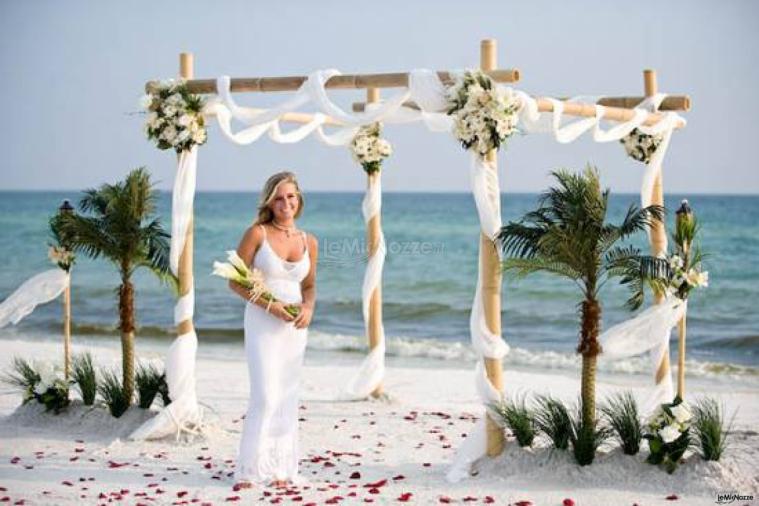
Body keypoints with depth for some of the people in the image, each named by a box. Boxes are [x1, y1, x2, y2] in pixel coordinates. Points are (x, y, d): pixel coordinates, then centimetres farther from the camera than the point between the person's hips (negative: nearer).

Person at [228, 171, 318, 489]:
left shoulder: (309, 242, 6)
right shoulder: (257, 233, -7)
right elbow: (236, 280, -6)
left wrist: (308, 308, -5)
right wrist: (269, 305, -17)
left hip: (294, 326, 5)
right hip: (262, 322, -4)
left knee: (287, 398, 7)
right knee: (265, 396, -10)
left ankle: (280, 467, 16)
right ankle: (251, 467, 2)